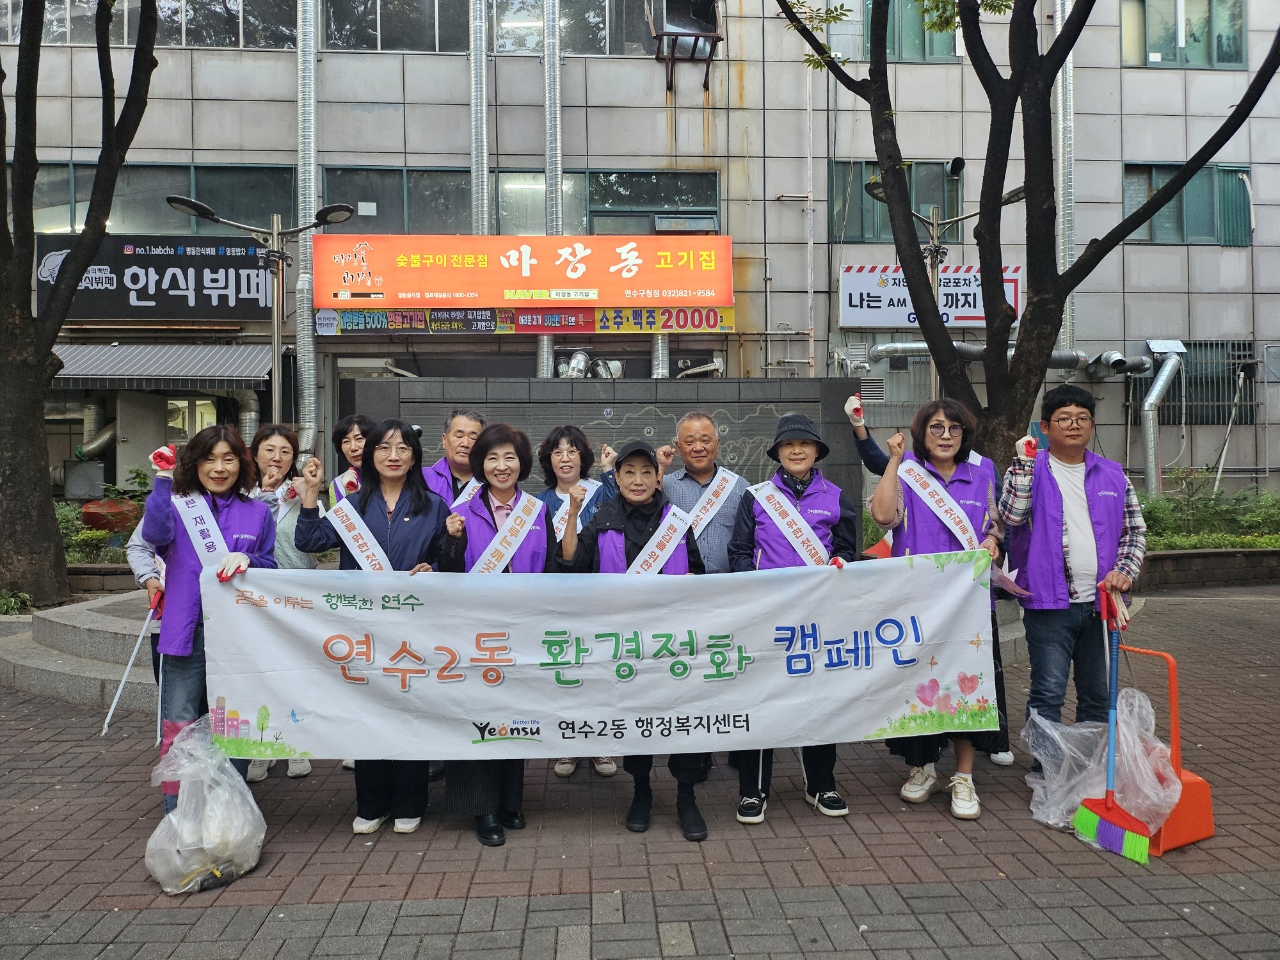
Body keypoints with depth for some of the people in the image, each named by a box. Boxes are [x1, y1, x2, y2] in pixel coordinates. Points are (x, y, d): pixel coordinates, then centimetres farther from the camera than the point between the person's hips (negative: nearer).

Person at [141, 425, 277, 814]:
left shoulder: (258, 513, 11)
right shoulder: (178, 504, 6)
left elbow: (271, 567, 11)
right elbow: (155, 534, -15)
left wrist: (247, 560, -9)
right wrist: (163, 480, -17)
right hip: (187, 632, -1)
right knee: (178, 727, -2)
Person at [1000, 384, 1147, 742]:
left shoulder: (1113, 474, 11)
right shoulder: (1030, 469, 0)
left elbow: (1135, 529, 14)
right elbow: (1012, 514, -16)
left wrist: (1125, 570, -1)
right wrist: (1025, 462, -18)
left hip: (1100, 602, 4)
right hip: (1050, 604, -4)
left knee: (1098, 695, 14)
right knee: (1048, 693, -6)